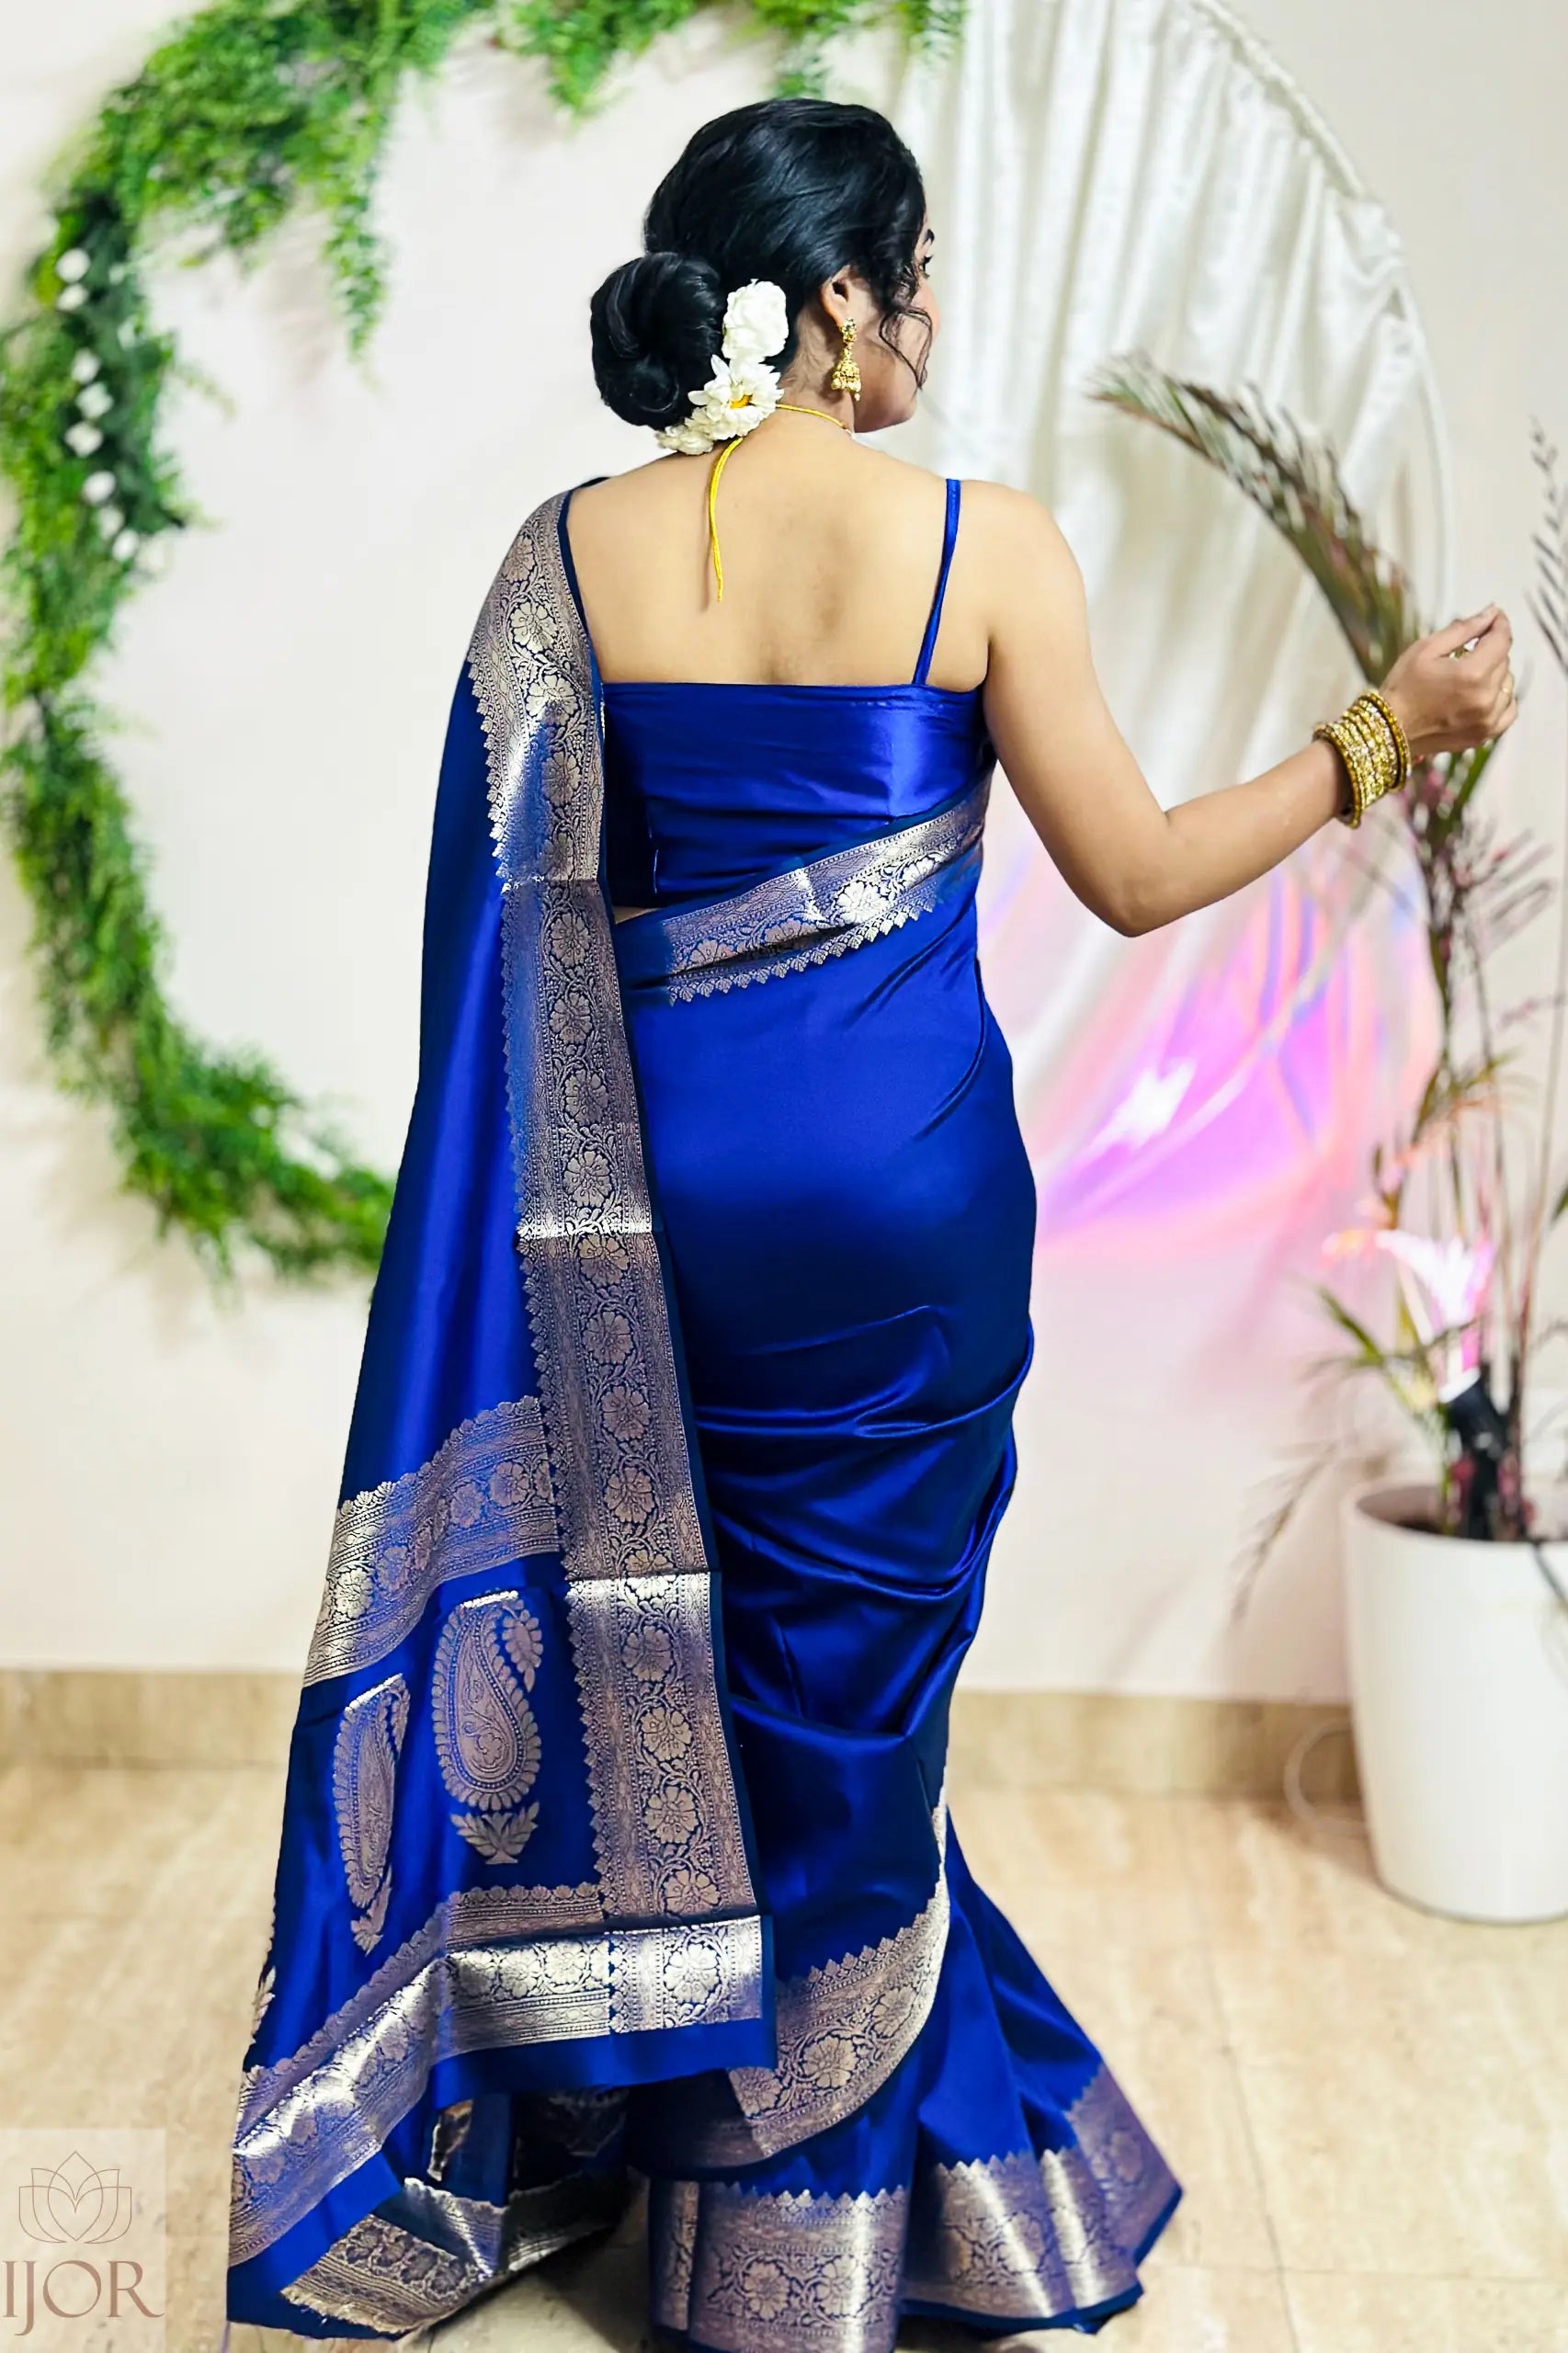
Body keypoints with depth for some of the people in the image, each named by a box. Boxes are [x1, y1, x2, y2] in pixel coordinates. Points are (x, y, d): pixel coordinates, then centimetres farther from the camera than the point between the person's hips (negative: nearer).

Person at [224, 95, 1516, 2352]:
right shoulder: (983, 541, -10)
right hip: (903, 1177, -2)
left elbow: (531, 913, 3)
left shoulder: (571, 552, -2)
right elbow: (1136, 875, -6)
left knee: (678, 1646, 19)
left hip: (663, 1173, 3)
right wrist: (1387, 730, 6)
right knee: (852, 1676, 13)